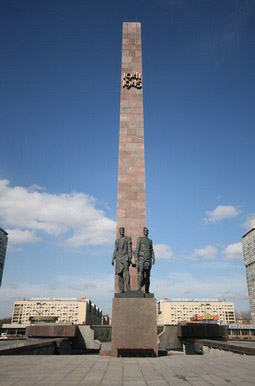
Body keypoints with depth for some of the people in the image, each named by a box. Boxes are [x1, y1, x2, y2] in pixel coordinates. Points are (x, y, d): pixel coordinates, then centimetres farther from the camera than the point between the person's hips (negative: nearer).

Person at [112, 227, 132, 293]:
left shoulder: (128, 239, 8)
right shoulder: (117, 241, 19)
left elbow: (129, 249, 0)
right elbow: (115, 251, 19)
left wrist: (130, 257, -11)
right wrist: (113, 259, 11)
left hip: (125, 257, -4)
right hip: (118, 258, 4)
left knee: (126, 272, -20)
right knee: (120, 274, 1)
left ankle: (128, 288, -24)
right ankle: (121, 290, 3)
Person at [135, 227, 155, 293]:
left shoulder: (150, 241, 20)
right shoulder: (139, 239, 8)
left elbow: (152, 251, 15)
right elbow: (137, 249, 0)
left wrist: (153, 258, 0)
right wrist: (136, 258, -9)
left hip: (148, 259, 4)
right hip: (141, 257, -4)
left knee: (147, 274, 2)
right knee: (140, 272, -20)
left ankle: (147, 290, 4)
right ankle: (139, 288, -28)